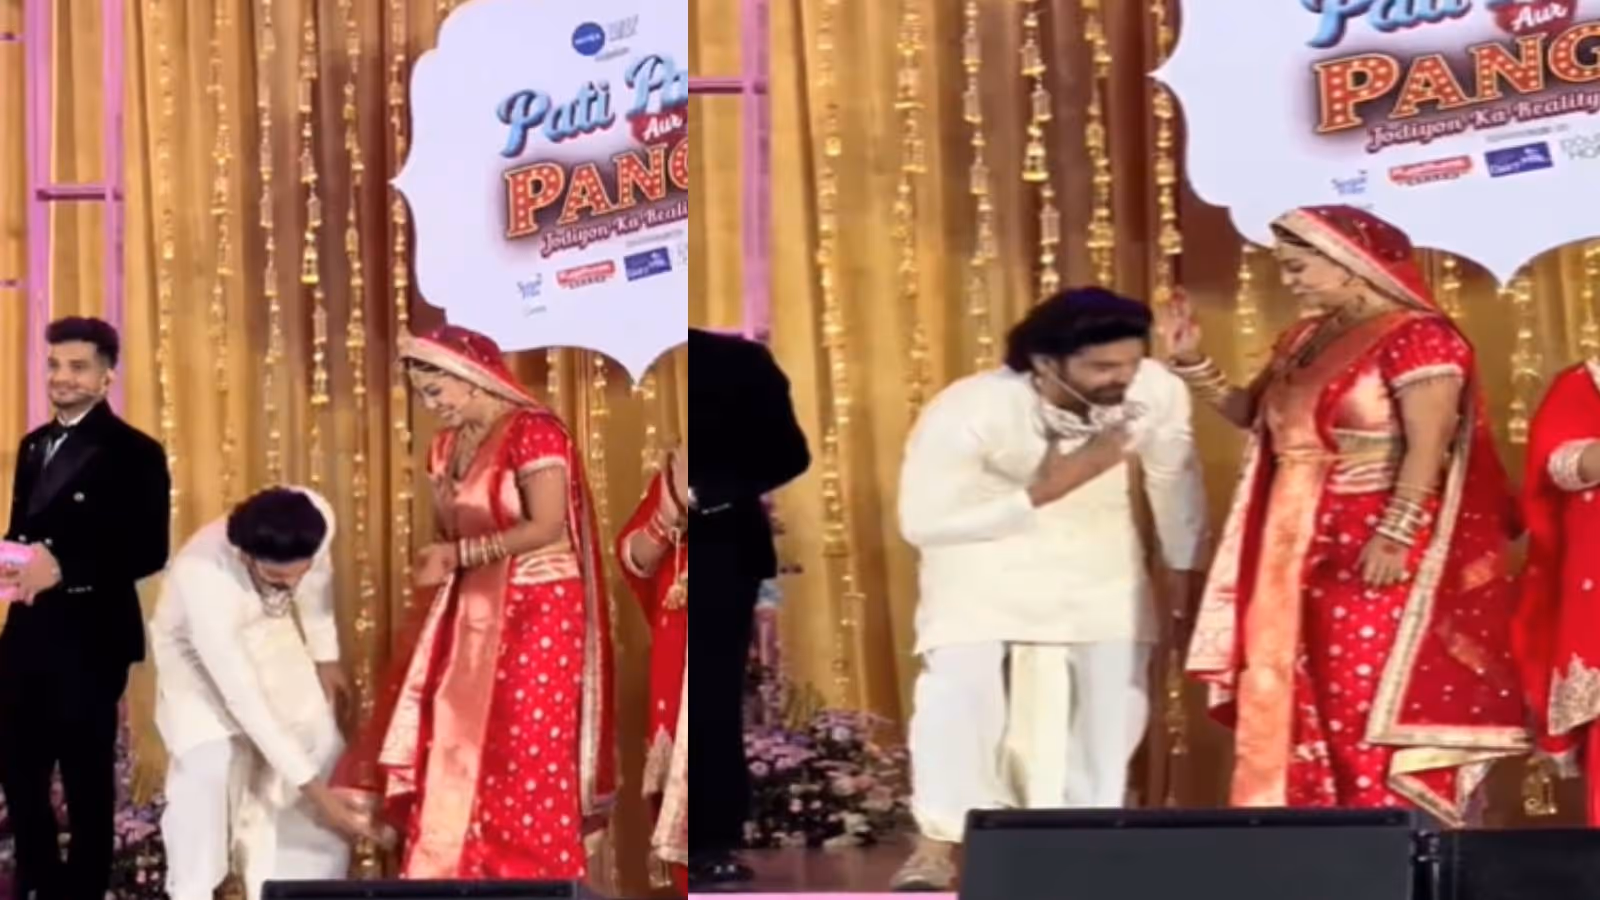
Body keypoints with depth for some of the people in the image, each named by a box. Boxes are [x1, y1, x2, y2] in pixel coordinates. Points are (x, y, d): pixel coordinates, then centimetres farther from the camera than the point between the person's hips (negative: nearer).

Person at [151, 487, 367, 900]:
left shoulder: (317, 518, -32)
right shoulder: (204, 579, -44)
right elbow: (244, 701, -40)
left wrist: (324, 655, 6)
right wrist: (312, 788, -39)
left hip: (269, 640, 5)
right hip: (199, 656, -5)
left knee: (323, 750, -4)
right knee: (209, 764, -27)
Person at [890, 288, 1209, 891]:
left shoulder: (1157, 392, -25)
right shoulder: (966, 411, -32)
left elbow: (1174, 479, -6)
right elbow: (923, 523, -28)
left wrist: (1183, 569, 4)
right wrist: (1043, 492, -34)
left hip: (1099, 554, 3)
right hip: (983, 553, -3)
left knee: (1117, 693, -1)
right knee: (959, 688, -20)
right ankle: (939, 843, -8)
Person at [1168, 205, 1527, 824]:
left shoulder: (1416, 338, -12)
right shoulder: (1308, 340, 14)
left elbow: (1429, 448, -19)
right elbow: (1253, 414, 20)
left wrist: (1395, 536, -25)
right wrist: (1191, 363, 7)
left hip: (1381, 554, -9)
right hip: (1308, 556, 9)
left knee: (1383, 705, -8)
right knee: (1312, 706, 8)